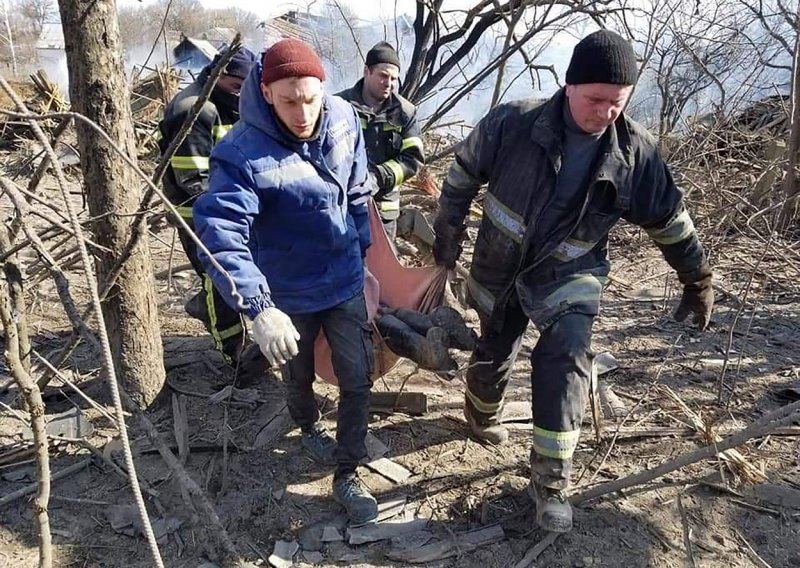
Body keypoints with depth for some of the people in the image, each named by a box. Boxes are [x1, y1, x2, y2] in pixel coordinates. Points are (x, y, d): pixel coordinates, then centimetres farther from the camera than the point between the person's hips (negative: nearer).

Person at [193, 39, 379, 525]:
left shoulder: (344, 120, -12)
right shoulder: (243, 154, -28)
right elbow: (219, 236, -36)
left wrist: (363, 252, 11)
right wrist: (259, 310, -45)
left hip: (346, 283, 3)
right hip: (289, 295, -3)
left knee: (358, 379, 8)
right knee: (298, 376, 23)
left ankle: (348, 473, 28)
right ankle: (309, 427, 55)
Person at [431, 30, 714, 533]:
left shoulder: (636, 151, -13)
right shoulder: (513, 124, -20)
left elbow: (670, 221, 1)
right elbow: (463, 177, -5)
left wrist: (698, 280, 11)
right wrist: (447, 244, 0)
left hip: (570, 275, 0)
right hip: (500, 269, 0)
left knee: (566, 358, -19)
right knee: (494, 354, 16)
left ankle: (551, 481, -4)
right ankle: (482, 413, 51)